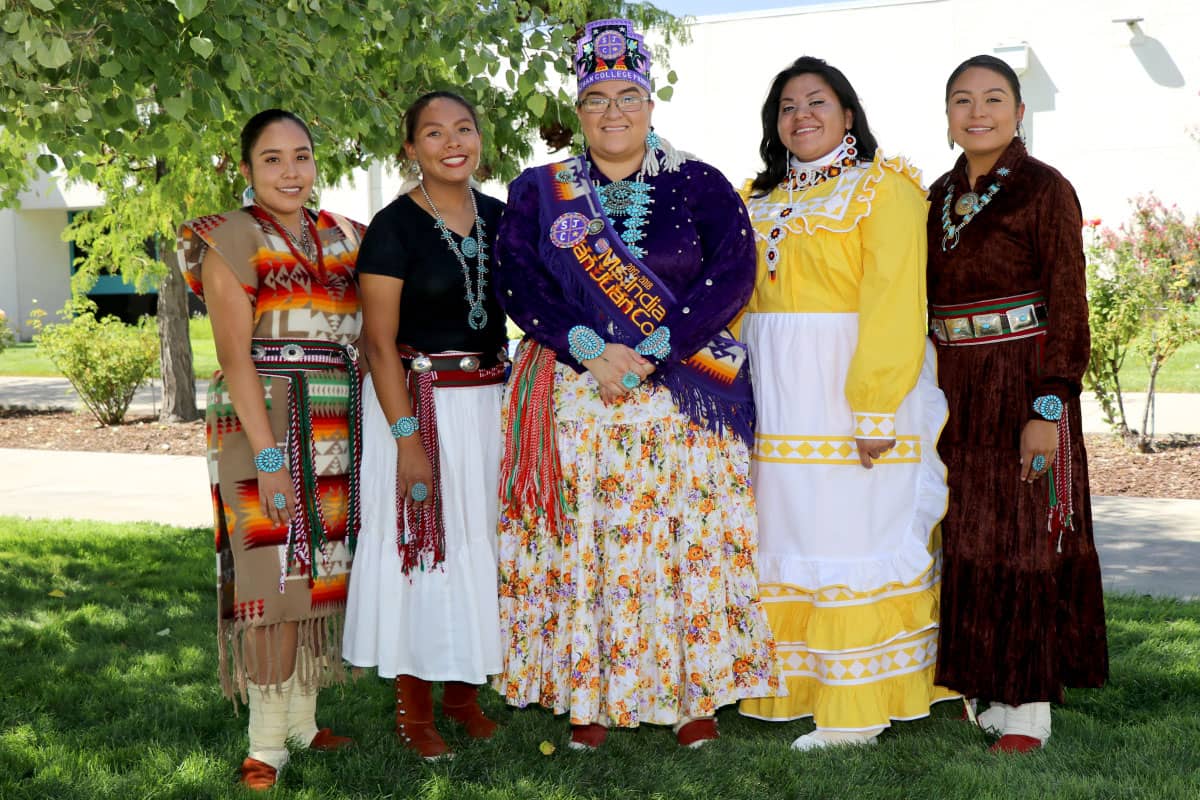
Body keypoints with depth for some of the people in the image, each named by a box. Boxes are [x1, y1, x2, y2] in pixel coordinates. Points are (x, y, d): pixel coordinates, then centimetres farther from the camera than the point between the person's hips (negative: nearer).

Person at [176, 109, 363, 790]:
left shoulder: (343, 237, 13)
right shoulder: (232, 239, -3)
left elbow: (368, 331, 12)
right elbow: (235, 354, -11)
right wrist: (268, 453, -18)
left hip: (339, 428, 6)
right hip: (265, 423, -5)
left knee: (321, 571, 8)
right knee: (277, 575, -7)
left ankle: (302, 718, 20)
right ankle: (267, 741, 1)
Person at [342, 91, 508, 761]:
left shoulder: (499, 217, 7)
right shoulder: (395, 226, -9)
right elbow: (379, 341, -12)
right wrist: (407, 437, -19)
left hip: (491, 401, 5)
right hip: (419, 403, -5)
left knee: (478, 542, 11)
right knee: (420, 544, 1)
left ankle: (466, 689, 26)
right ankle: (415, 708, 13)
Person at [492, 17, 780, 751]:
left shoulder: (700, 186, 5)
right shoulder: (538, 191, 9)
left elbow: (731, 275, -7)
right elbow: (517, 283, -2)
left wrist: (651, 353, -16)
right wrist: (592, 351, -15)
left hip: (683, 400, -1)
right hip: (574, 400, 1)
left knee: (686, 546, 0)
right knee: (581, 544, 1)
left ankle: (694, 692, 12)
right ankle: (587, 695, 13)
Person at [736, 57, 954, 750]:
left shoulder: (884, 189, -3)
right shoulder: (761, 201, 18)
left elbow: (894, 303, -12)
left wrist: (876, 405, -19)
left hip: (851, 391, -6)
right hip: (776, 398, 6)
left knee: (855, 532, -4)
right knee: (788, 531, 7)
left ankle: (858, 709, 2)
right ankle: (792, 686, 17)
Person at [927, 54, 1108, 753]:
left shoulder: (1045, 190, -7)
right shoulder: (940, 196, 11)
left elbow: (1068, 308, -11)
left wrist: (1048, 408, -18)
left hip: (1022, 386, -6)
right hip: (953, 389, 6)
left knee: (1026, 534, 0)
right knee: (966, 534, 12)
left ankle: (1028, 702, 9)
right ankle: (976, 680, 25)